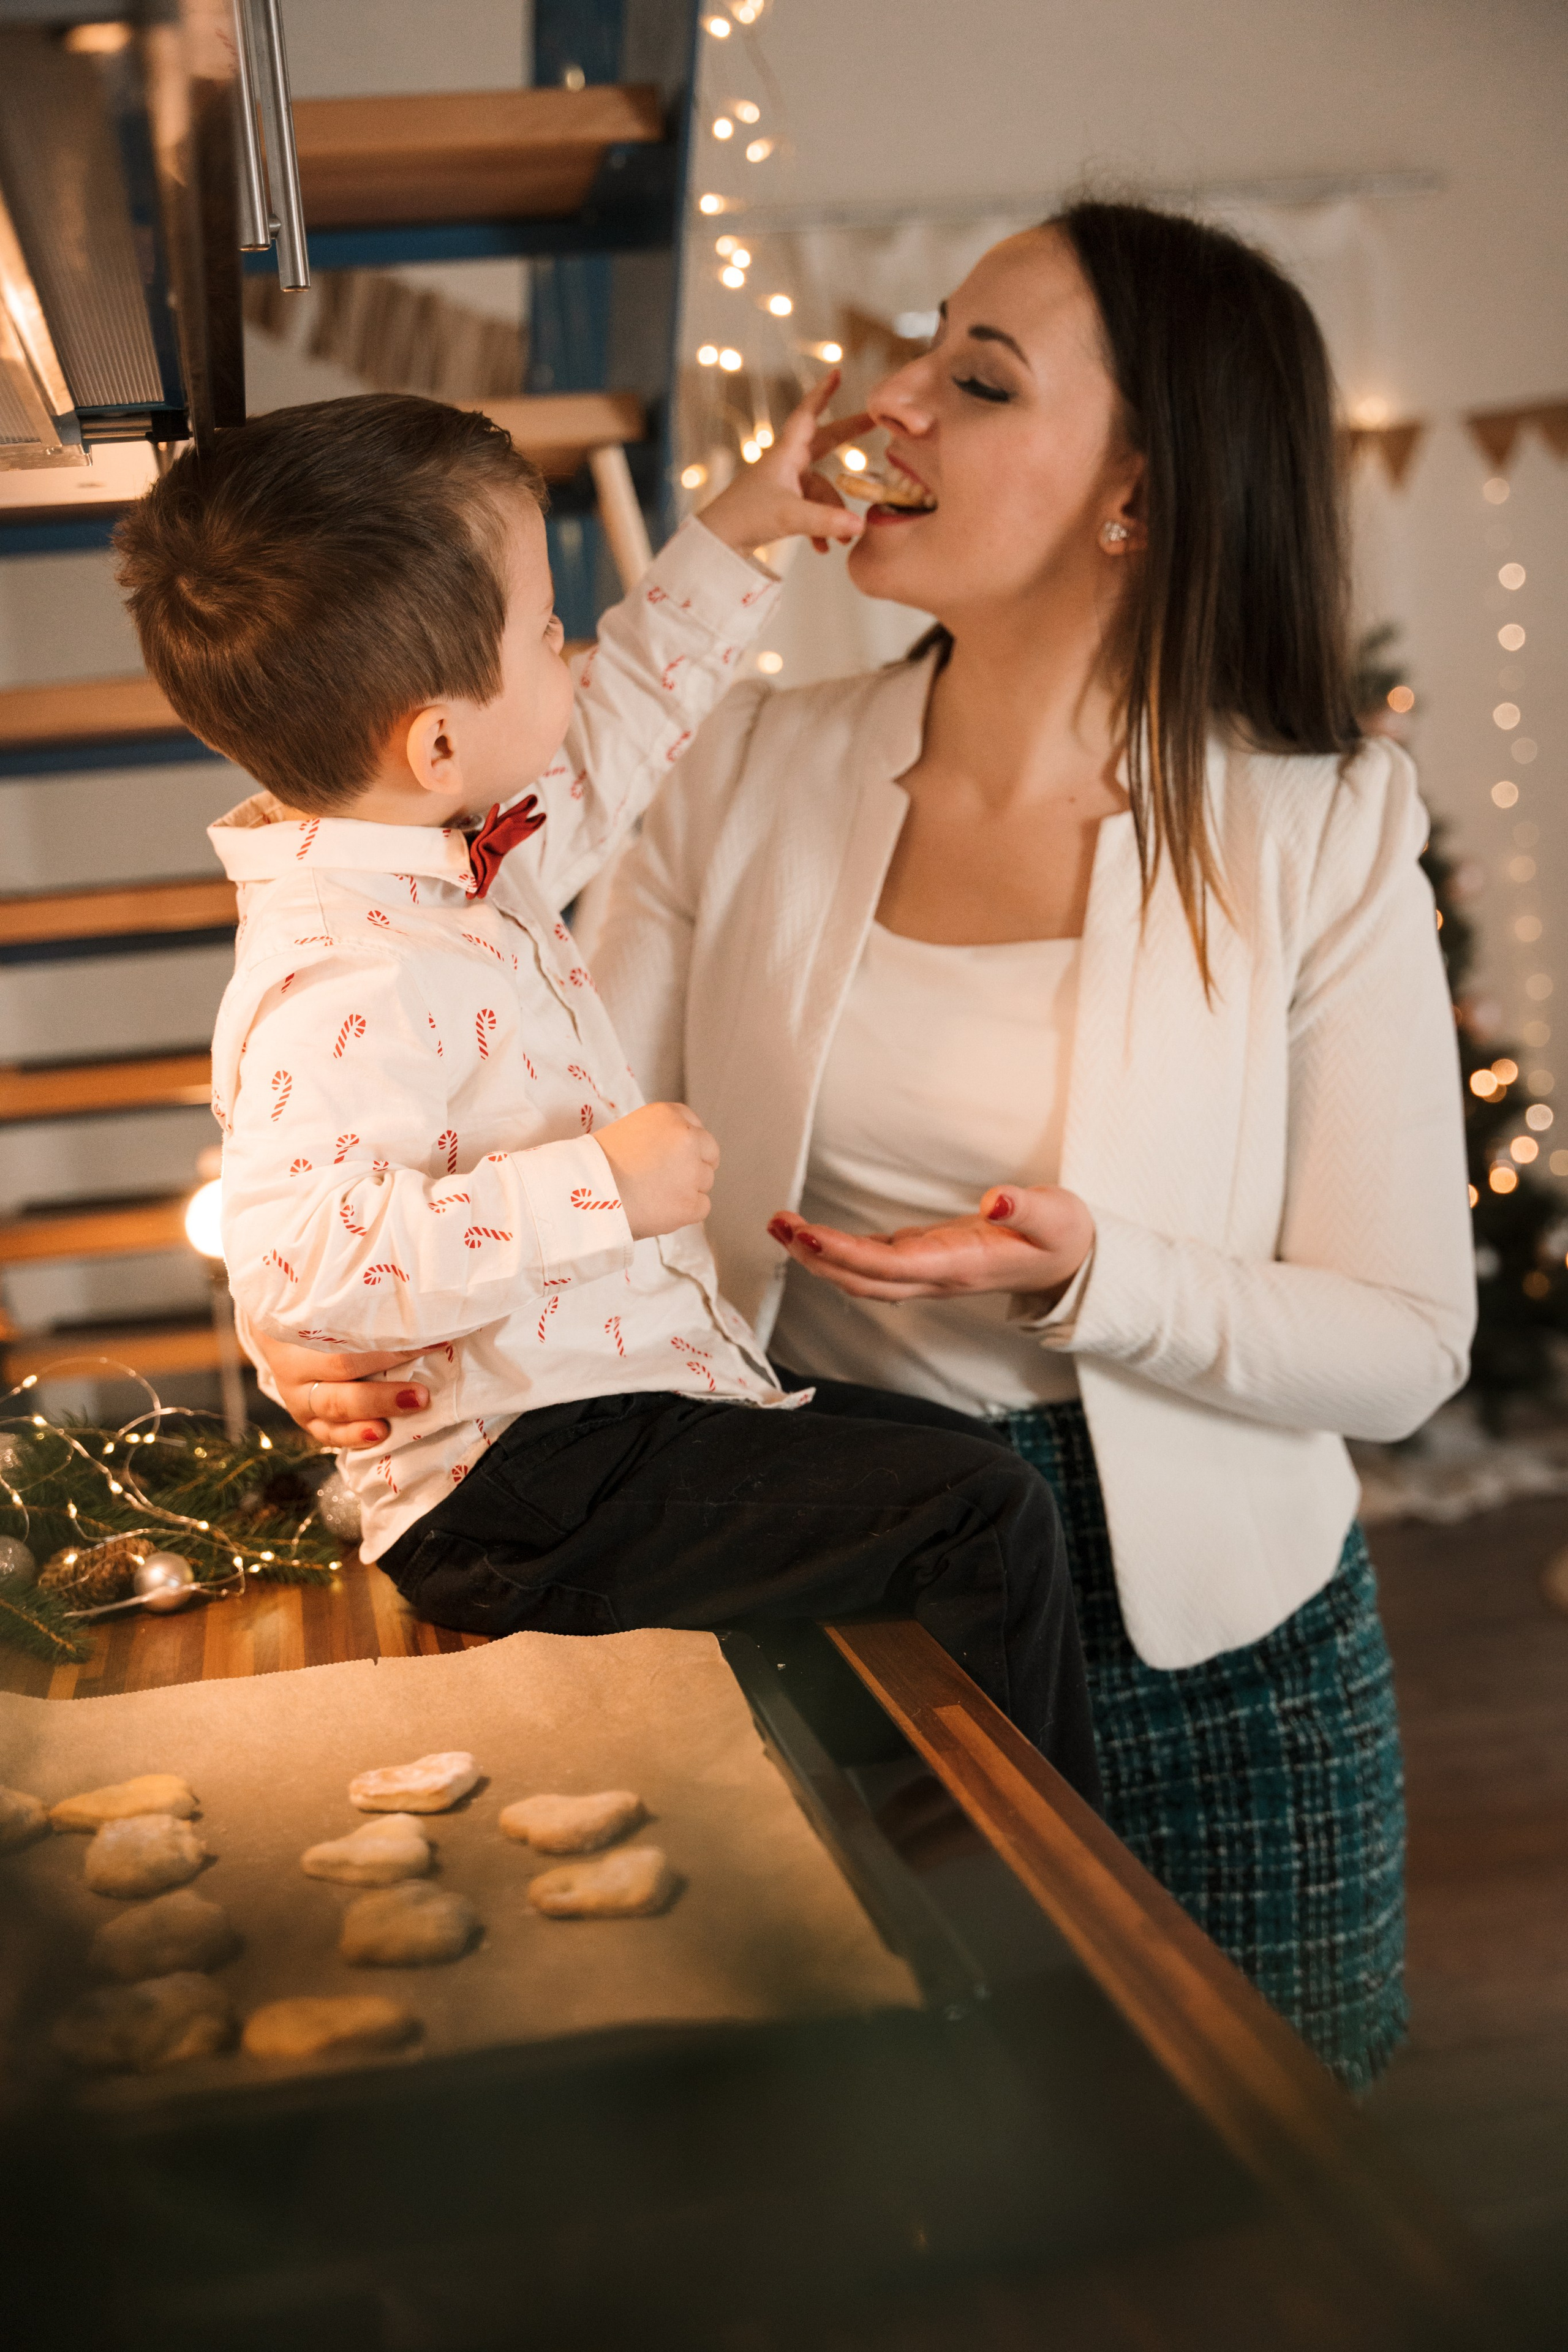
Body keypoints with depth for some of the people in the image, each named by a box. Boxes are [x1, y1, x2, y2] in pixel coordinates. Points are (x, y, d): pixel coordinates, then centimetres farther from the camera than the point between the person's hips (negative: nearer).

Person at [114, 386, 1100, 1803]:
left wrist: (737, 540, 27)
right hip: (518, 1499, -11)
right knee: (982, 1519, -17)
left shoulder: (450, 859, 7)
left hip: (632, 1404, 11)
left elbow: (605, 739, 25)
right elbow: (292, 1262, -37)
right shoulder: (343, 981, -26)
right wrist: (596, 1189, -32)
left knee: (948, 1447, 18)